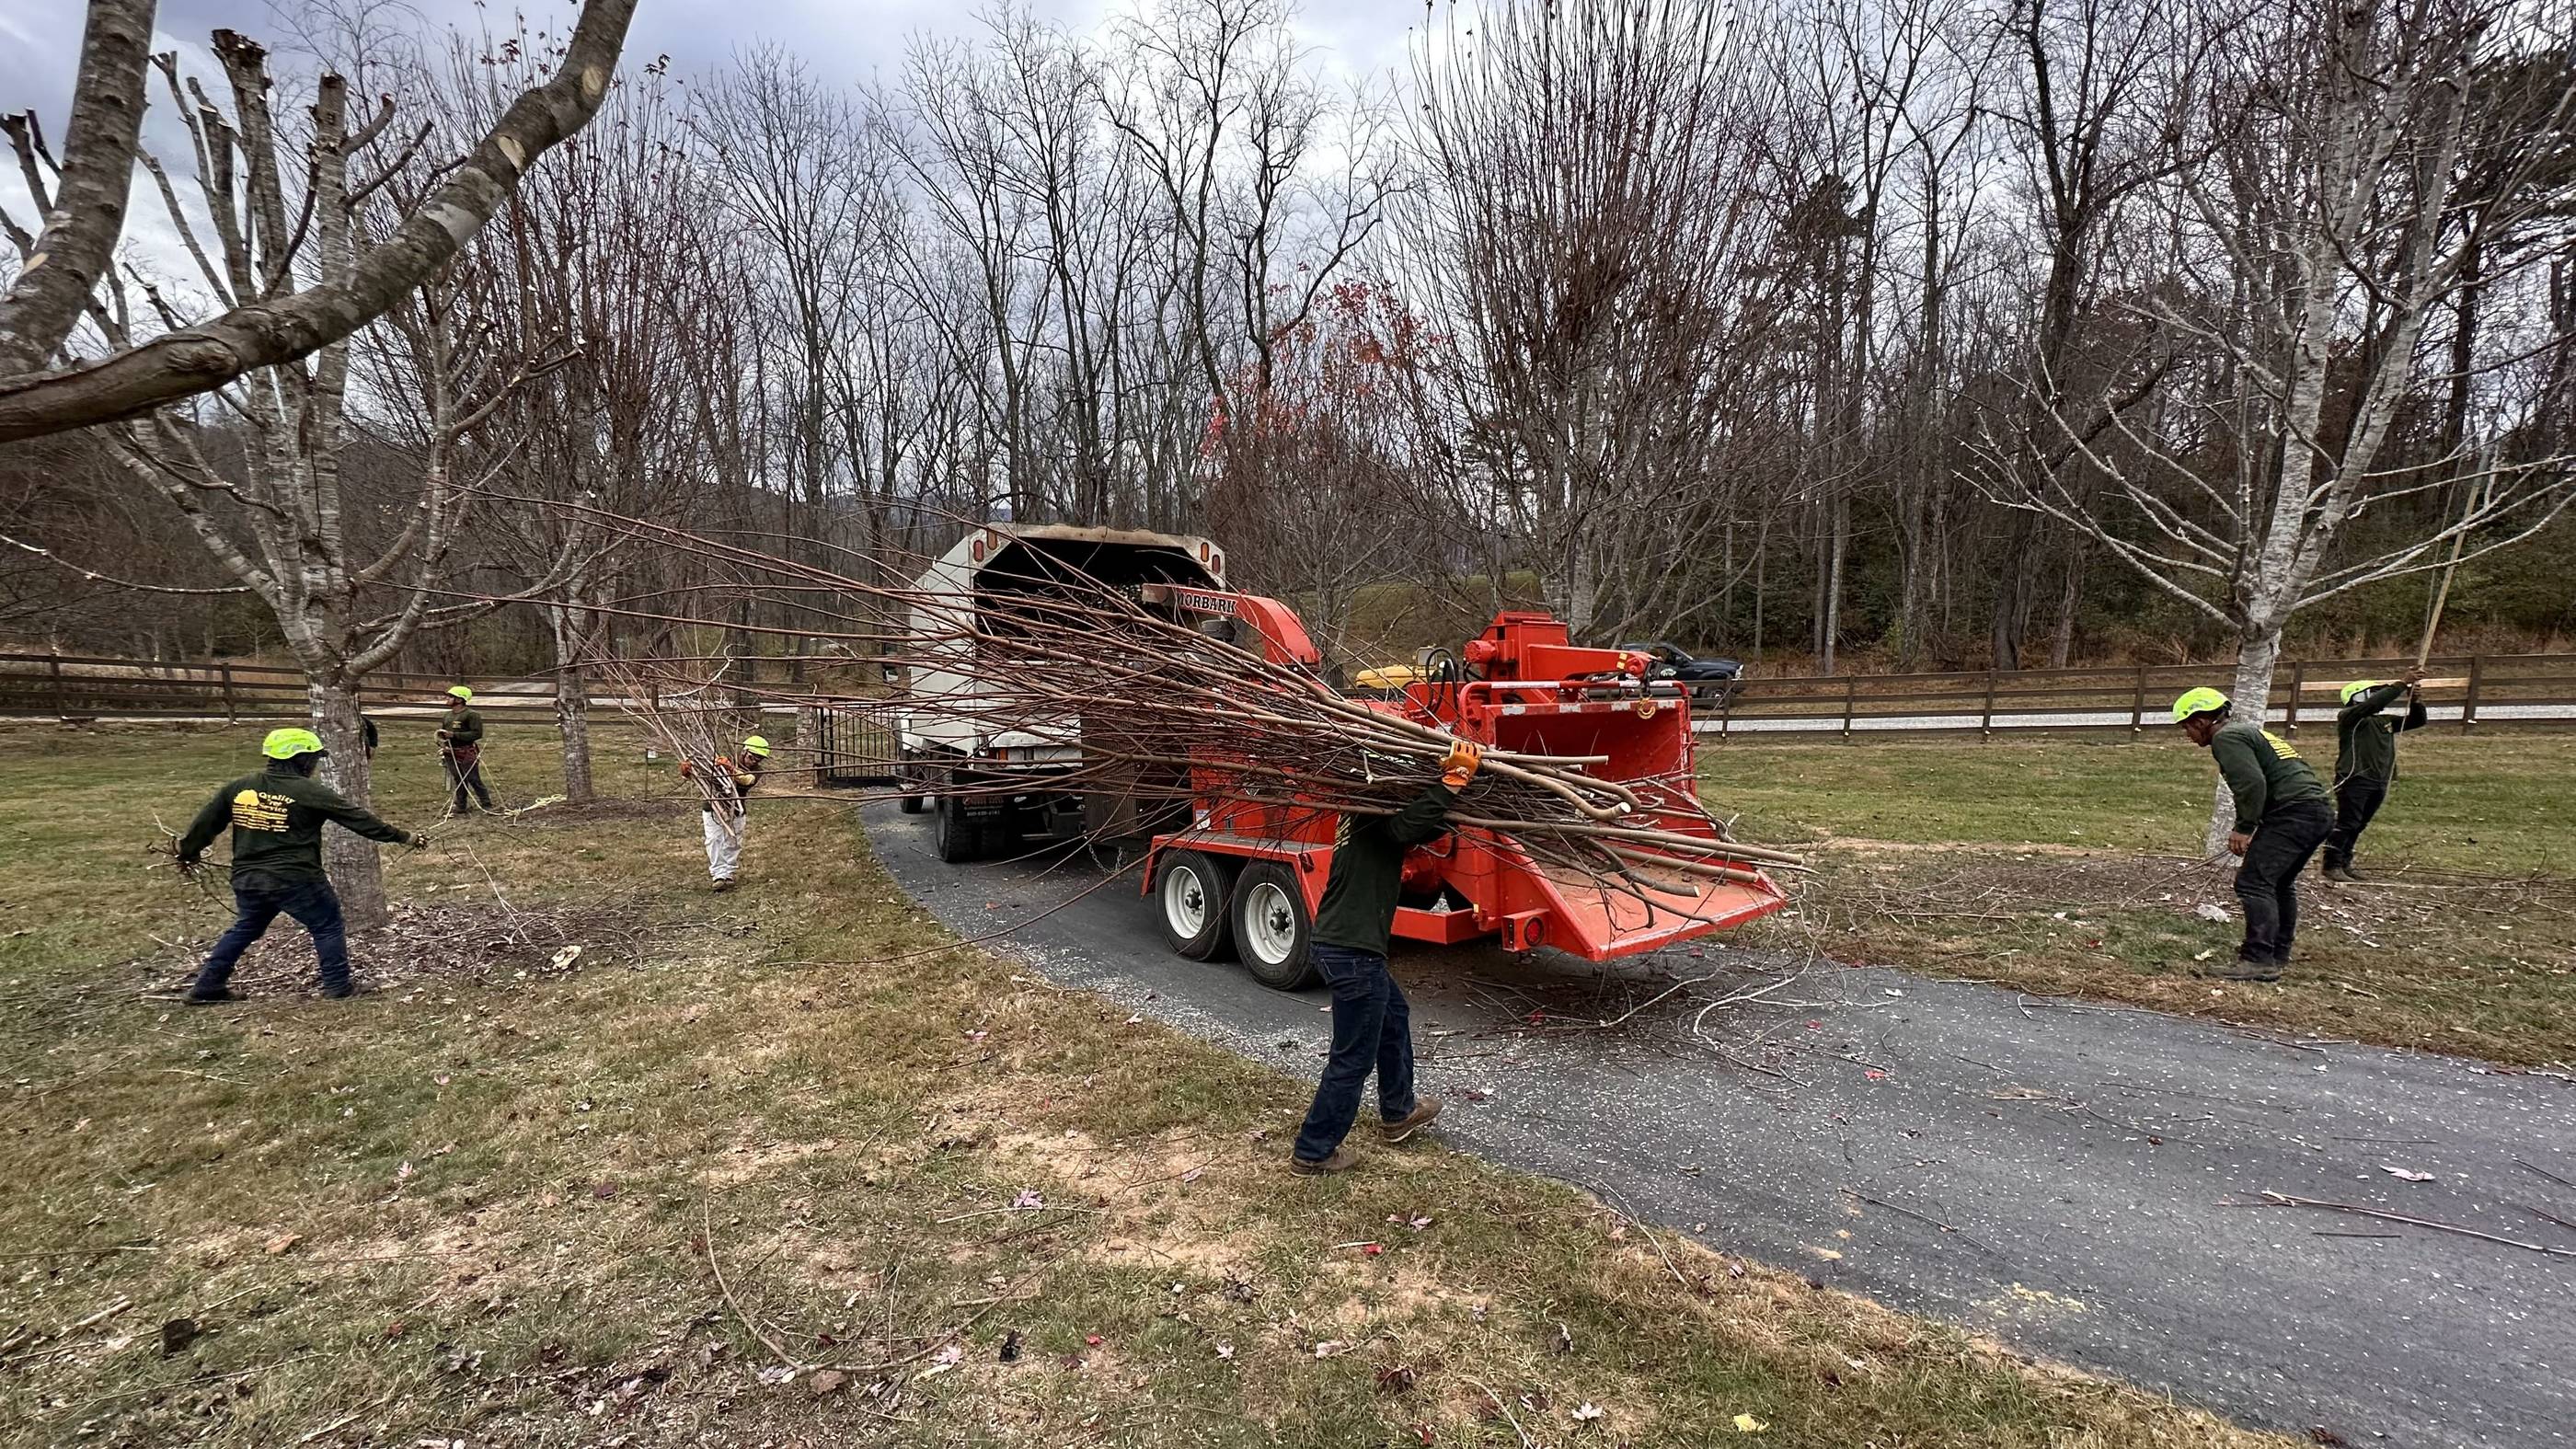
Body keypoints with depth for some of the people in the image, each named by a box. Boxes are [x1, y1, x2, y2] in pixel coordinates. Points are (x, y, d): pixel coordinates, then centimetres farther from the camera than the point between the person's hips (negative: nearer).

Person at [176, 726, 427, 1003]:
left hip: (247, 879, 6)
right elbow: (358, 818, -9)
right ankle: (337, 987, 10)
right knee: (328, 928, 9)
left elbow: (206, 822, 15)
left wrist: (188, 853, 33)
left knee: (245, 928, 28)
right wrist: (404, 837, -3)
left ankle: (206, 988, 32)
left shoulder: (239, 787, 5)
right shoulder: (310, 792, -12)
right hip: (296, 880, -6)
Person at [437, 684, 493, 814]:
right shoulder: (448, 715, 13)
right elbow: (442, 732, 23)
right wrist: (441, 741, 1)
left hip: (467, 754, -7)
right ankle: (460, 807, 22)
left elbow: (477, 733, -20)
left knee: (474, 780, -4)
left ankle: (487, 805, 4)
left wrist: (454, 735, -22)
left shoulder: (471, 715, -12)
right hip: (451, 754, 7)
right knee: (458, 780, 14)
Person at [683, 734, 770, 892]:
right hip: (713, 809, -1)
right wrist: (687, 771, -26)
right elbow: (699, 771, -3)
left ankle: (728, 874, 15)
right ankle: (719, 876, -10)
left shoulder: (755, 772, -4)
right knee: (714, 841, -8)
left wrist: (731, 768, -46)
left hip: (736, 813, 1)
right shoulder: (724, 760, -6)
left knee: (732, 844, 3)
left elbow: (746, 779, -28)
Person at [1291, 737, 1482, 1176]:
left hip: (1336, 943, 11)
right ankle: (1313, 1152, 17)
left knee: (1394, 1015, 29)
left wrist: (1455, 780, 1)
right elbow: (1409, 826, -38)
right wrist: (1454, 779, -31)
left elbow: (1423, 827, 13)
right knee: (1353, 1059, 4)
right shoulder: (1377, 816, -16)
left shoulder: (1364, 812, 13)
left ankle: (1399, 1111, 46)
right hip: (1353, 954, -11)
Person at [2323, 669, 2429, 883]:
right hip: (2354, 780, -8)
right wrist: (2401, 683, -19)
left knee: (2359, 825, 12)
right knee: (2346, 824, -9)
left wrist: (2416, 701, 1)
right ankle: (2332, 865, -5)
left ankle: (2344, 862, 19)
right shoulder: (2348, 717, -6)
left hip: (2379, 782, 8)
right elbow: (2374, 704, -21)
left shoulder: (2385, 721, 19)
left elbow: (2417, 721, 20)